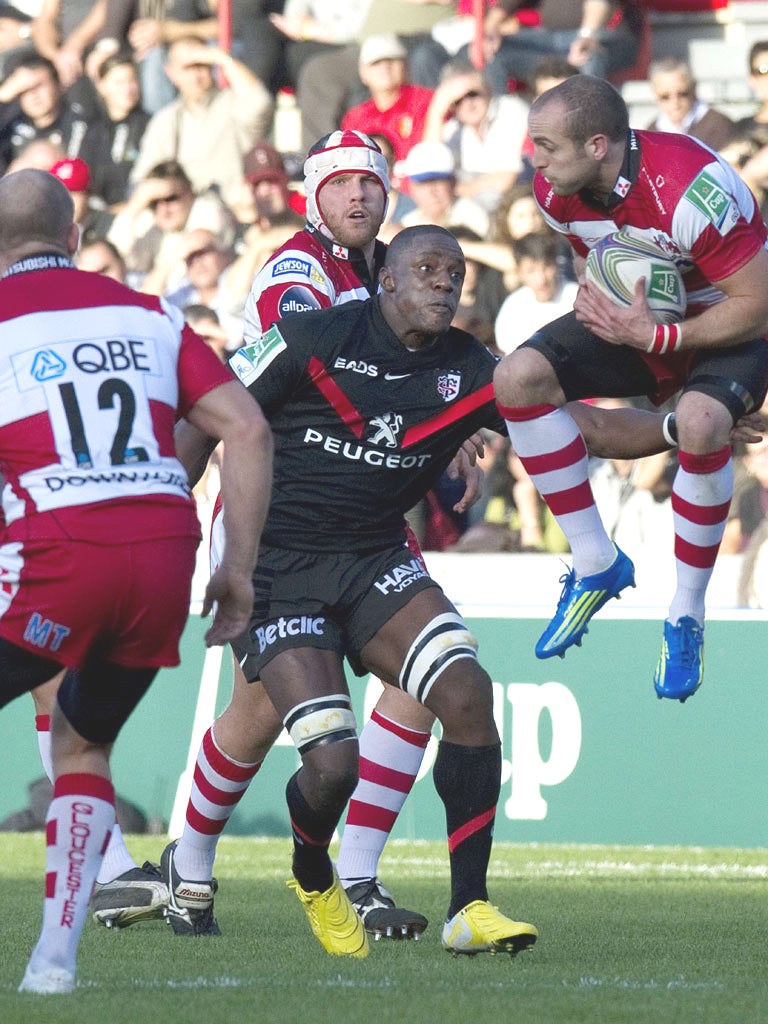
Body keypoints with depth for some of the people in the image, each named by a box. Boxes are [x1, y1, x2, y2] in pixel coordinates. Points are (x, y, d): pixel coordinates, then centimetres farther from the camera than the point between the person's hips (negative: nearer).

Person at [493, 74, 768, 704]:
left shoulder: (691, 191, -35)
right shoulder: (556, 190, -13)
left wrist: (653, 336, -31)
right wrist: (596, 300, -12)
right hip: (637, 318, 7)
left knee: (701, 422, -37)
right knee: (519, 375, -16)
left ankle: (687, 616, -16)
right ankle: (597, 564, -5)